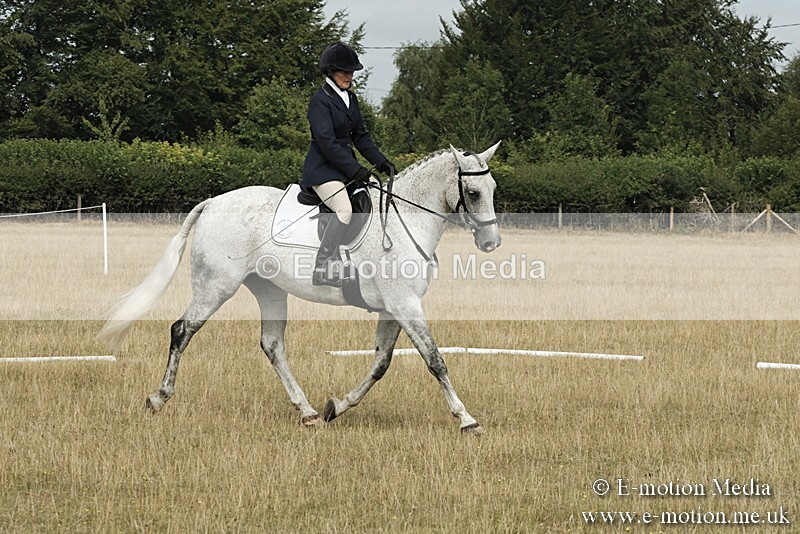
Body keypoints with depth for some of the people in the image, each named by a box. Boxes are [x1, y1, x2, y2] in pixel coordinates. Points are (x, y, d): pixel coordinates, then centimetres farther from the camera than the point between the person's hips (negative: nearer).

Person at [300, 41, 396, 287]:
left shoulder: (350, 98, 15)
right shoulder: (320, 101, -11)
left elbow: (361, 136, 18)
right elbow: (327, 142, -19)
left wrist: (382, 163, 4)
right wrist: (356, 170, -22)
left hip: (346, 167, 9)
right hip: (323, 169, -9)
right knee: (344, 209, -29)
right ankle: (322, 269, -31)